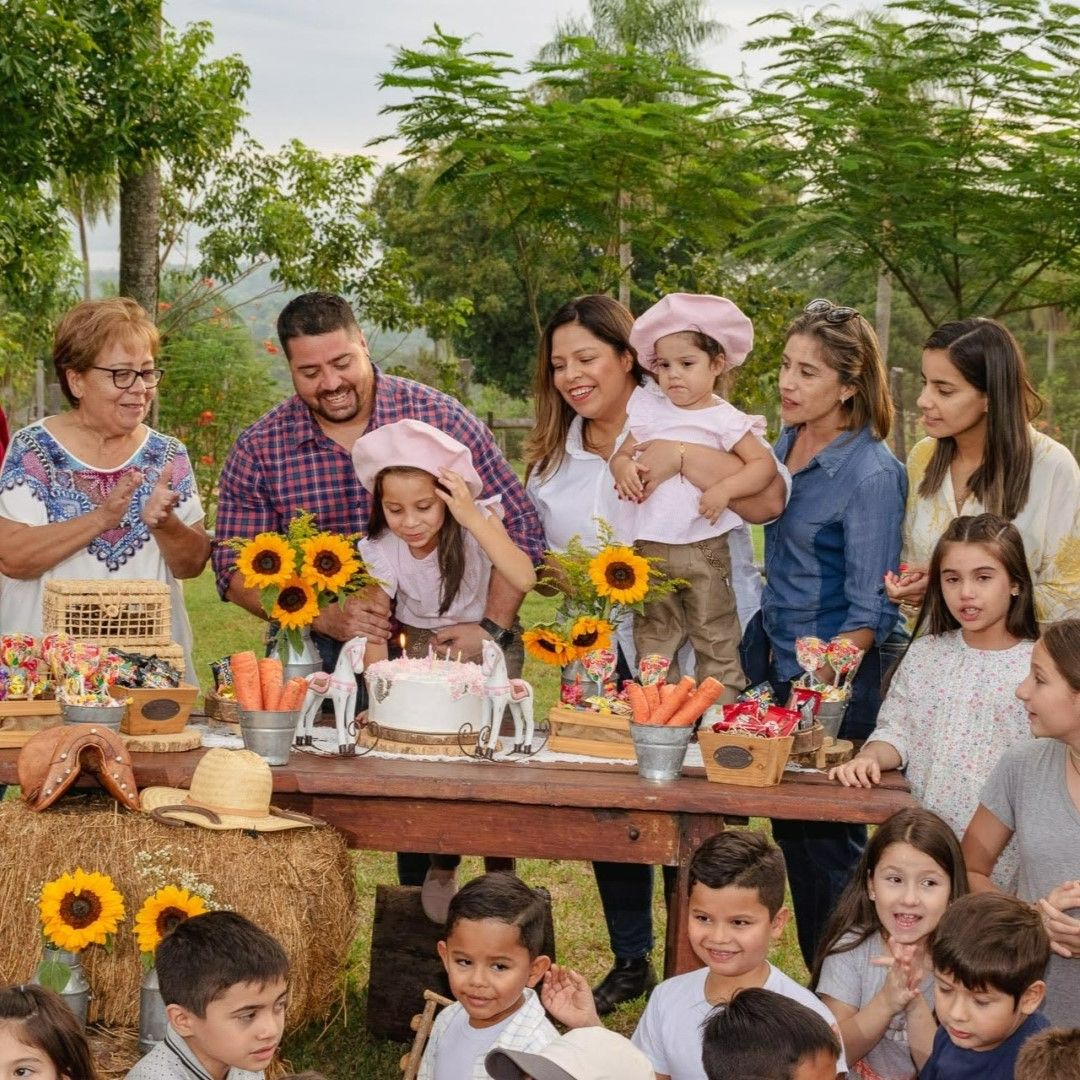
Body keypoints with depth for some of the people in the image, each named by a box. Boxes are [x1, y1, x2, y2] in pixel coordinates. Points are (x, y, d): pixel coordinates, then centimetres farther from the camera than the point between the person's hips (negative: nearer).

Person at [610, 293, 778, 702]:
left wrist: (725, 489, -24)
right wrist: (623, 468, -11)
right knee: (652, 639, 12)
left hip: (704, 549, -4)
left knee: (716, 640, 3)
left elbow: (764, 464, -10)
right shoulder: (650, 412, 8)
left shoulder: (725, 420, -5)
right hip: (650, 549, 5)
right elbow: (622, 452, 12)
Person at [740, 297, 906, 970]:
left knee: (827, 845, 0)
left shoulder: (871, 472, -16)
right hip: (779, 667, 8)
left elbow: (869, 609, -17)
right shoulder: (784, 447, 6)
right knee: (793, 837, 14)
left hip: (840, 683, -8)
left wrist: (825, 683, -25)